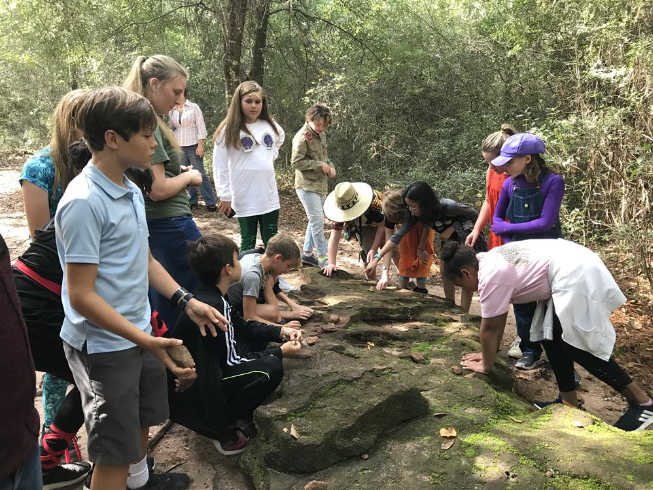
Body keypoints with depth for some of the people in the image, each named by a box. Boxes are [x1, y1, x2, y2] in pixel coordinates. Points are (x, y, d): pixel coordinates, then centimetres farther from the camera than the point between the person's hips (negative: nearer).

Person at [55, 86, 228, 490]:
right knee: (115, 452, 7)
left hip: (140, 335, 9)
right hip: (104, 346, -9)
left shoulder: (132, 191, 4)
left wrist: (186, 301, 3)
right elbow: (81, 297, -24)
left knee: (142, 420, 28)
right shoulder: (83, 203, -25)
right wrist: (148, 342, -28)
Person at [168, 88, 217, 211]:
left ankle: (211, 202, -1)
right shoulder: (172, 111, 7)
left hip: (193, 145, -4)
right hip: (179, 146, 4)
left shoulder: (193, 107, -2)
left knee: (200, 173, -6)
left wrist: (200, 145, -11)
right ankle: (192, 201, 13)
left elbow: (201, 127, -5)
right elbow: (170, 128, 13)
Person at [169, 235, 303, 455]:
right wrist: (280, 352, -11)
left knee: (257, 339, 12)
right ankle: (221, 427, -3)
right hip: (192, 394, -10)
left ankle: (237, 412, 13)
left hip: (202, 375, 10)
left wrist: (281, 332, 2)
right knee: (271, 368, -22)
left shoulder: (208, 296, 1)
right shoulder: (214, 306, -28)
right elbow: (232, 361, -22)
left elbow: (243, 326, 14)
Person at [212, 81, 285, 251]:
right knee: (248, 242, 6)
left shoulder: (270, 125, 6)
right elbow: (220, 166, -9)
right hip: (244, 198, -4)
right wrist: (225, 196, -11)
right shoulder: (229, 130, -8)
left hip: (269, 195, 4)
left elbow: (280, 137, 30)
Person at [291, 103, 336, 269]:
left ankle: (307, 254, 25)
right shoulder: (302, 137, -15)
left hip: (321, 185, 9)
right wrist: (320, 165, -18)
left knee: (315, 220, 13)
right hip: (307, 185, -9)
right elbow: (296, 162, -19)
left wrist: (330, 166, 3)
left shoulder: (321, 134, 10)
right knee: (317, 220, -8)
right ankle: (323, 257, -1)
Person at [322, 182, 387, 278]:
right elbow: (334, 237, -27)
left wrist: (374, 249, -31)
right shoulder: (338, 210, -30)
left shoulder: (373, 201, -42)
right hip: (363, 228, 3)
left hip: (383, 222, -2)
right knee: (366, 253, -9)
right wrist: (331, 263, -32)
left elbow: (381, 226, -27)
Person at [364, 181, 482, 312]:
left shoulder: (448, 207, -36)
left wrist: (452, 228, -29)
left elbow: (474, 214, -20)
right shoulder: (417, 214, -19)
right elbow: (399, 234, -22)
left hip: (467, 235, -6)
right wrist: (377, 258, -28)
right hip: (450, 239, 6)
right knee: (445, 271, 5)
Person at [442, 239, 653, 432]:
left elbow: (489, 328, -7)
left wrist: (486, 365, 6)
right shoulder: (489, 262, 13)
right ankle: (569, 402, 20)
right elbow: (499, 318, 21)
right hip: (576, 266, 10)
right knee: (550, 336, 12)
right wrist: (491, 351, 27)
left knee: (576, 346, -3)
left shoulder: (491, 276, -15)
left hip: (576, 276, -10)